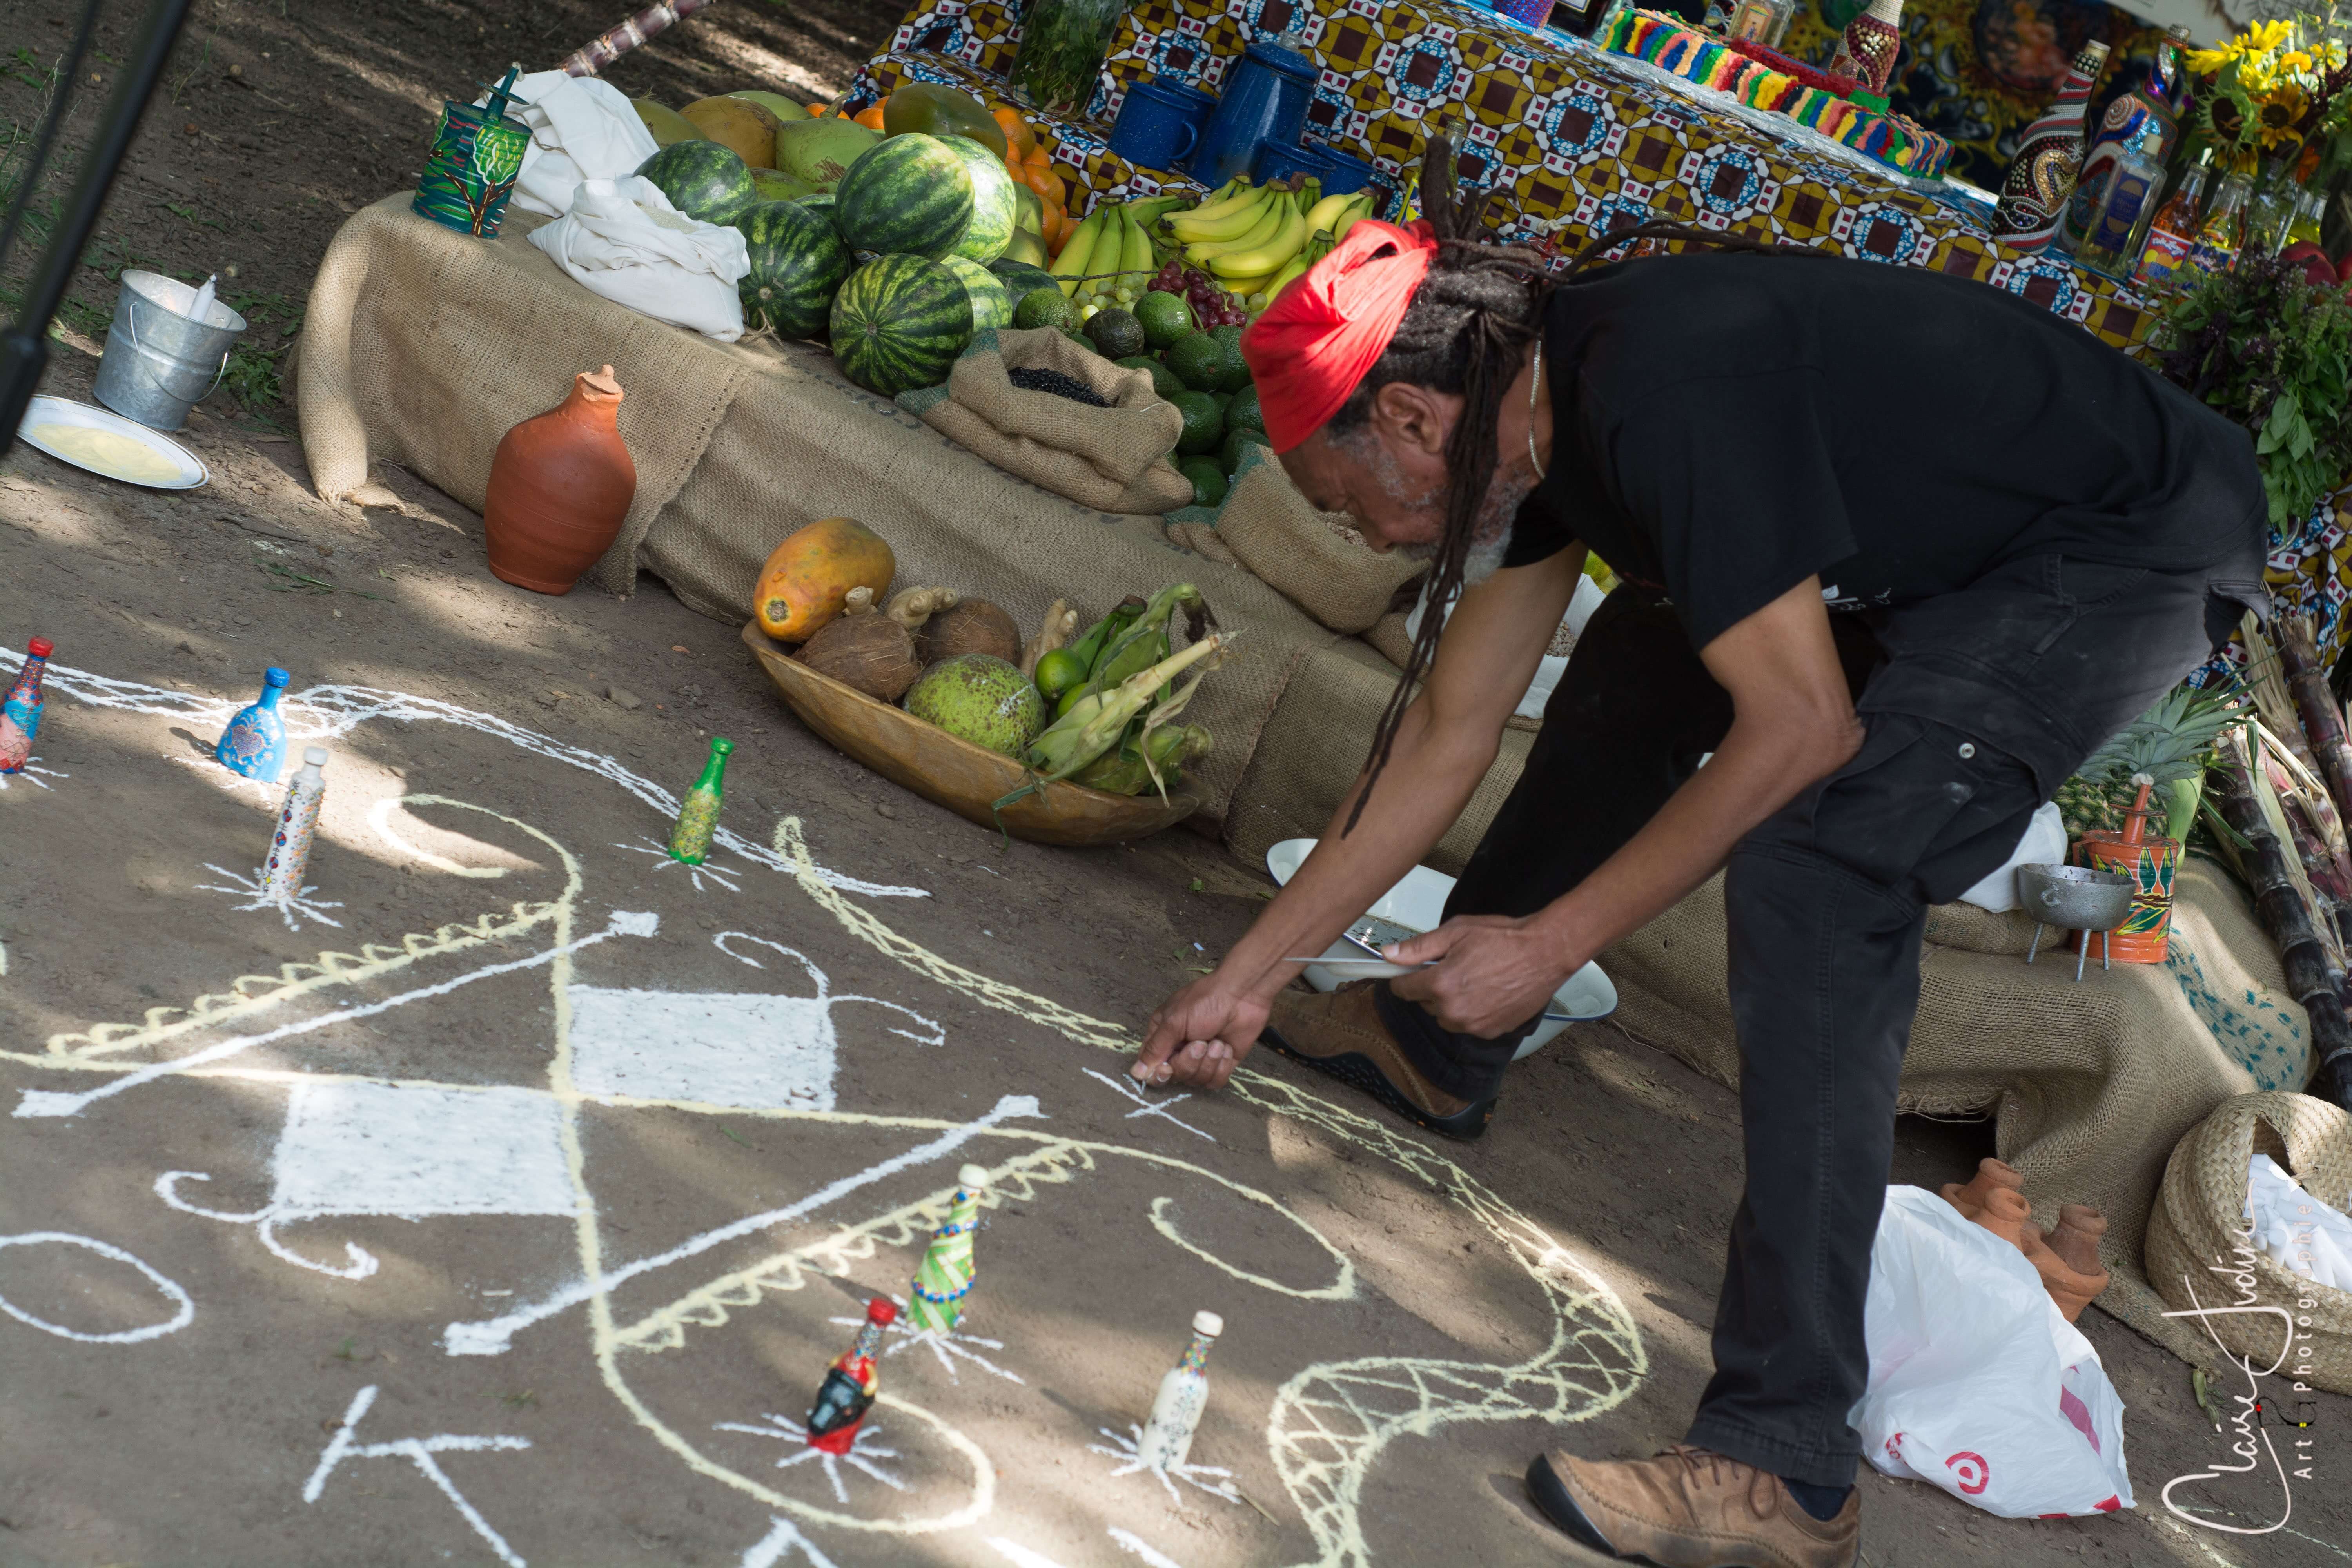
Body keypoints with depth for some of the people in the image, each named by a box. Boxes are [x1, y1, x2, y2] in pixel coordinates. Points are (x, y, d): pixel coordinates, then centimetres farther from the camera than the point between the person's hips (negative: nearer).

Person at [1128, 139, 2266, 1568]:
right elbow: (1446, 734, 5)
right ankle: (1439, 1051, 36)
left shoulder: (1667, 390, -31)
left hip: (2135, 552, -10)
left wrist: (1552, 943, -21)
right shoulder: (1536, 405, -2)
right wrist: (1253, 972, 8)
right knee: (1629, 684, 18)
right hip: (1953, 541, 10)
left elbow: (1802, 729, -28)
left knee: (1820, 872, -26)